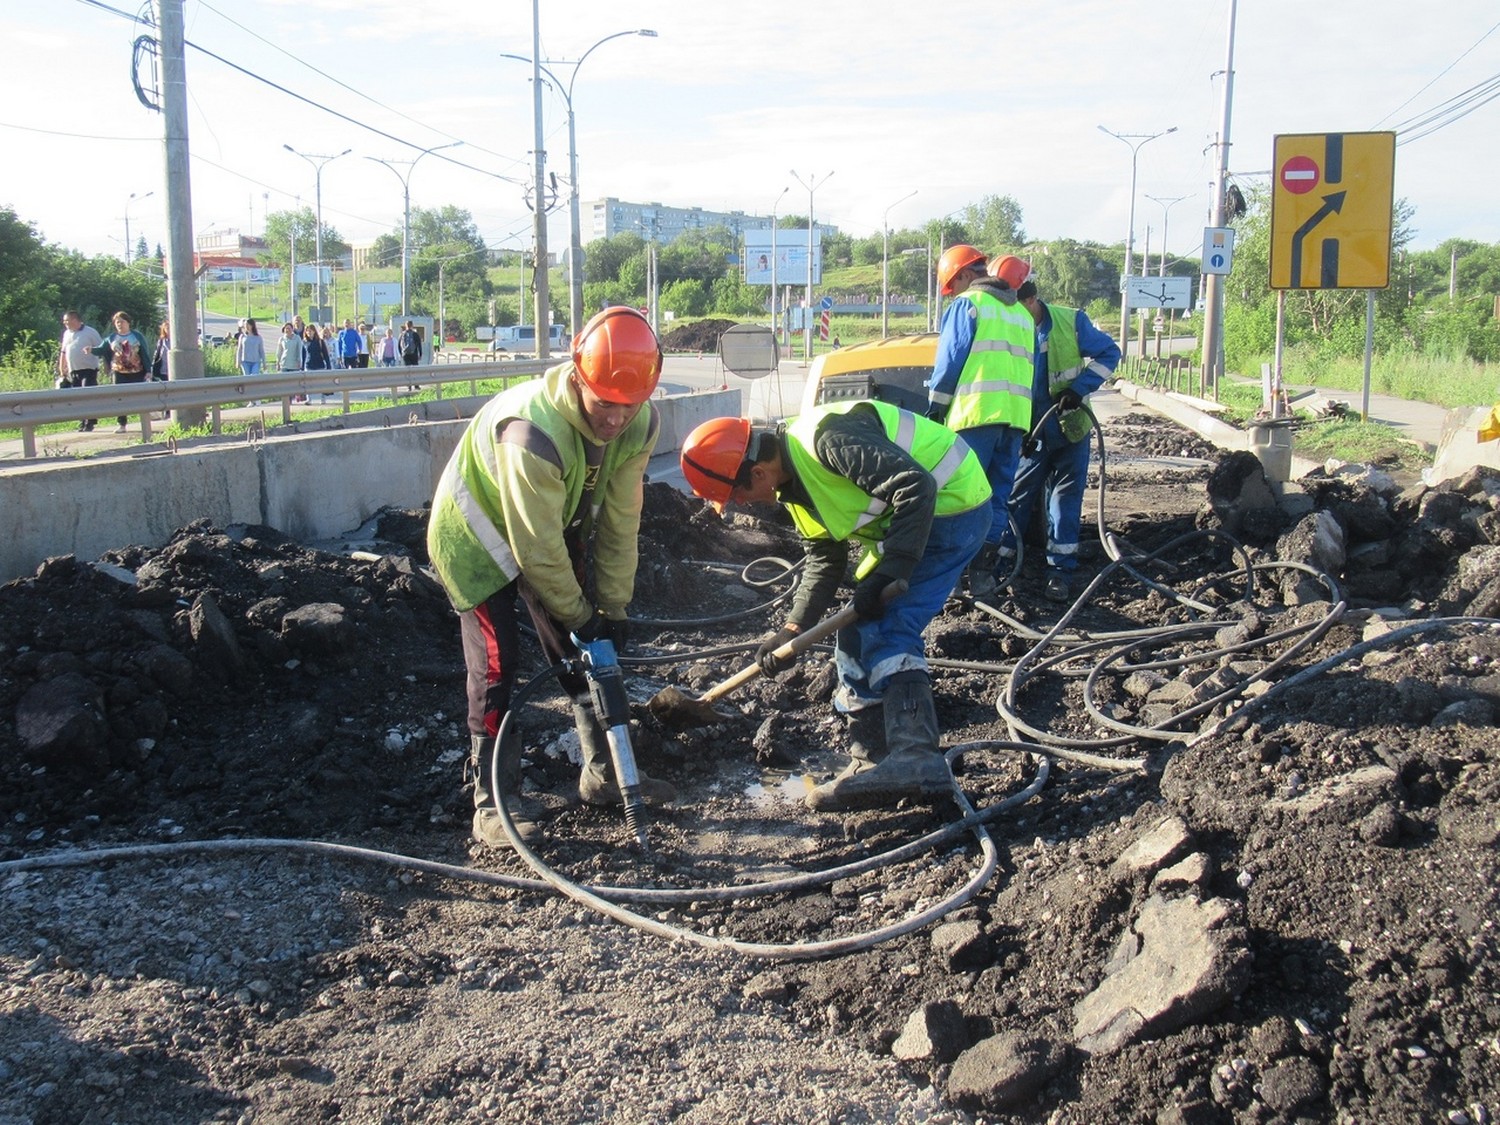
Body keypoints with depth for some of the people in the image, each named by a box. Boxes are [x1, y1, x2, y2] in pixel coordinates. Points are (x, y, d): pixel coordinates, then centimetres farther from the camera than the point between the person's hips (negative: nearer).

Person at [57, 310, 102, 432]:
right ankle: (83, 422, 13)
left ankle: (90, 423, -3)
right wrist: (61, 371, 17)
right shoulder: (67, 334, 14)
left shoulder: (90, 332, -4)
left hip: (89, 370, -6)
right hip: (73, 371, 6)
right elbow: (63, 353, 19)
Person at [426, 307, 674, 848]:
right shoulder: (533, 433, -41)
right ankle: (492, 800, -2)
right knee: (497, 661, -11)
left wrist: (612, 608, -11)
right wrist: (577, 615, -20)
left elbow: (619, 524, -12)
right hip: (478, 533, -6)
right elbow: (537, 548, -31)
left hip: (557, 527, 7)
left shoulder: (639, 425, -20)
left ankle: (604, 772, 21)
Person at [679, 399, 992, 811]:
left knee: (887, 632, -21)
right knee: (857, 637, 9)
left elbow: (916, 486, -31)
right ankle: (872, 763, 13)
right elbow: (823, 559, 11)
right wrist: (792, 629, 1)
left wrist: (887, 573, -29)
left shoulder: (827, 440, -27)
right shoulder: (794, 481, 6)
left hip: (952, 504, -10)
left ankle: (916, 758, -27)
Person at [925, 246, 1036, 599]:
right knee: (997, 497, 10)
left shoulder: (966, 304, 0)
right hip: (1016, 415, 6)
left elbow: (949, 360, -5)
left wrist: (935, 408, 3)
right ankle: (983, 571, 10)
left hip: (975, 413, -6)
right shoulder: (1022, 313, 22)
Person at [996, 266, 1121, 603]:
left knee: (1065, 499, 1)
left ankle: (1060, 569, 6)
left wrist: (1080, 388, -18)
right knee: (1016, 496, 5)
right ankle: (1000, 561, 16)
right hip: (1030, 435, 1)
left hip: (1070, 430, -1)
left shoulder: (1071, 322, -11)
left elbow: (1109, 353, -5)